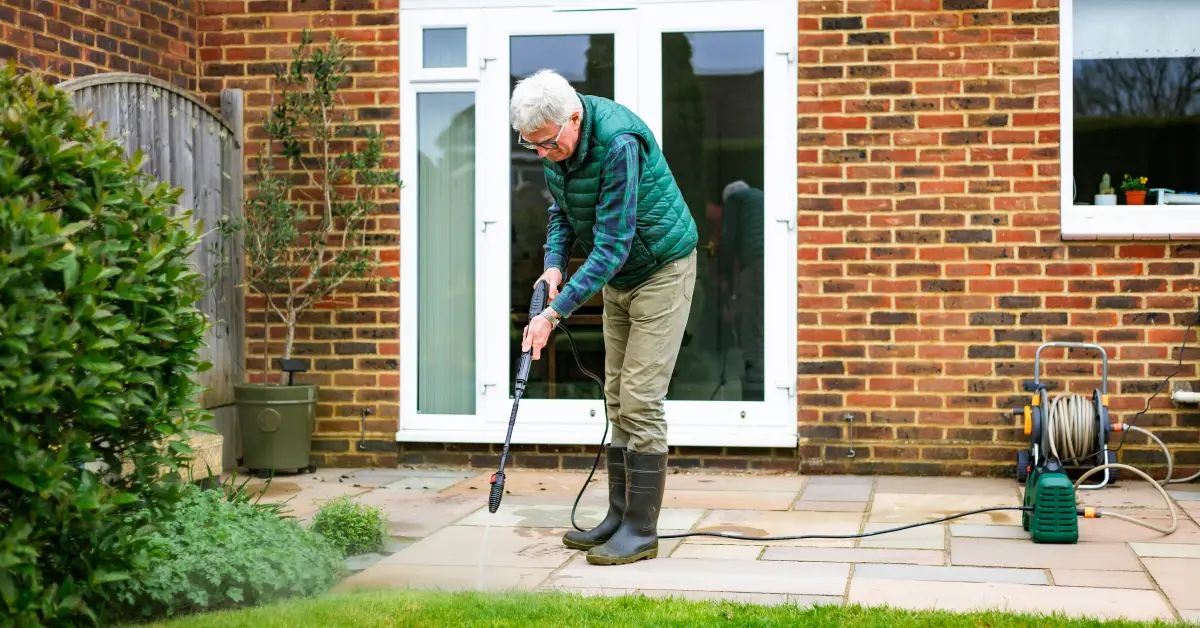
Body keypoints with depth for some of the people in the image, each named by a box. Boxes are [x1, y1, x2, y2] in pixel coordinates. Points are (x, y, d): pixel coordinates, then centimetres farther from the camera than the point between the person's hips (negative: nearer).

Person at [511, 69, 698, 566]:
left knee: (640, 400, -12)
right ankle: (619, 516, 16)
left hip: (662, 269, -8)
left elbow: (612, 246, -32)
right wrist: (553, 262, -7)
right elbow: (561, 209, 11)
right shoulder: (555, 143, -5)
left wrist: (555, 312, -32)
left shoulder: (619, 143, -31)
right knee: (617, 400, 9)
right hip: (618, 277, 8)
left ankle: (642, 529, -5)